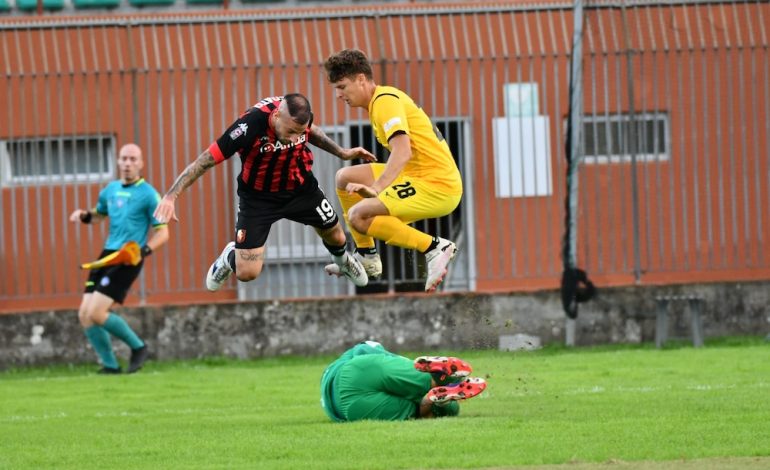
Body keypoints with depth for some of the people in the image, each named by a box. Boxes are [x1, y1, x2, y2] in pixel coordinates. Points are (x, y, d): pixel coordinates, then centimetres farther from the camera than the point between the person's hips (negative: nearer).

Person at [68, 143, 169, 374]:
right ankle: (110, 365, 9)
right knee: (85, 314, -1)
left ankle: (138, 348, 2)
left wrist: (143, 251, -23)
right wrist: (84, 216, 9)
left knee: (96, 313, -16)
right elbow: (99, 214, 31)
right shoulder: (111, 190, 12)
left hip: (127, 260, -7)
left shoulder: (148, 194, -6)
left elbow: (162, 233, -6)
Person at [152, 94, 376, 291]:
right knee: (247, 273, -10)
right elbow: (207, 159, -31)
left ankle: (343, 261, 56)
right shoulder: (250, 125, -36)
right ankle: (230, 256, 29)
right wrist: (171, 195, -35)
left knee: (334, 235, 16)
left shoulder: (300, 115, -21)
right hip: (259, 197, -4)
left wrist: (342, 152, 8)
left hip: (301, 189, 4)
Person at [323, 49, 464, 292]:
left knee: (358, 216, -21)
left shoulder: (385, 100, -15)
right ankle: (366, 255, 22)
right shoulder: (383, 98, 16)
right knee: (345, 177, 16)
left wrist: (376, 188, -38)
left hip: (438, 186, -10)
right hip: (418, 175, 10)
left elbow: (403, 152, -29)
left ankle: (435, 248, -18)